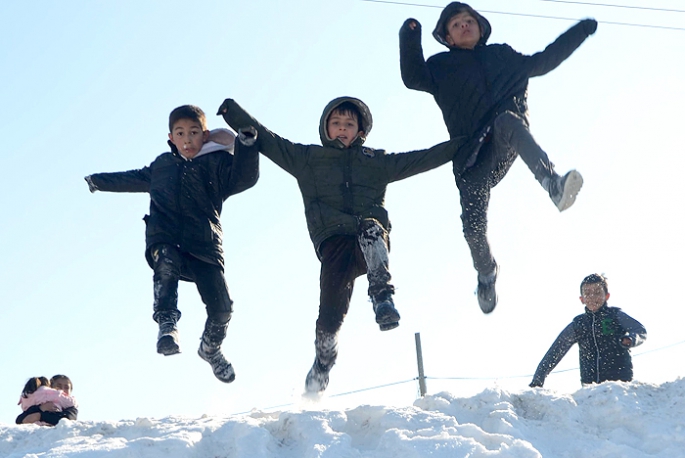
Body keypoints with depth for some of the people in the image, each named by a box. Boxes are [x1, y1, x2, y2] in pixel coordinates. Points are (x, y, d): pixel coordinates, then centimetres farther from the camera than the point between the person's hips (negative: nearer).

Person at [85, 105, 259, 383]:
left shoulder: (217, 162, 8)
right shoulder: (163, 165, 21)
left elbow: (243, 178, -12)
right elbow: (136, 179, 40)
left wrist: (246, 144, -27)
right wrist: (100, 181, 51)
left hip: (204, 245, -1)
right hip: (164, 240, 1)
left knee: (221, 307, -9)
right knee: (167, 264, -37)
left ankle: (211, 348, 22)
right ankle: (167, 323, -30)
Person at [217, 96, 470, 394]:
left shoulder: (377, 161, 28)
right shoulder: (307, 158, 24)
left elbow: (421, 159, 27)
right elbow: (265, 139, 20)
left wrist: (463, 145, 20)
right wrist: (233, 111, 11)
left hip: (372, 241, 1)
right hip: (333, 240, -1)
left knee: (370, 226, -37)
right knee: (332, 306, -20)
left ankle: (382, 297, -48)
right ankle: (322, 364, 1)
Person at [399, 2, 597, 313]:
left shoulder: (503, 56, 26)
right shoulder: (442, 66, 18)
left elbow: (542, 62, 36)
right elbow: (414, 79, -1)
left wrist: (580, 31, 34)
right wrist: (410, 41, -16)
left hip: (506, 145, 0)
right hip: (471, 153, 0)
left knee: (506, 122, -37)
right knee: (473, 223, -13)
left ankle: (552, 183, -57)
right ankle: (486, 272, 19)